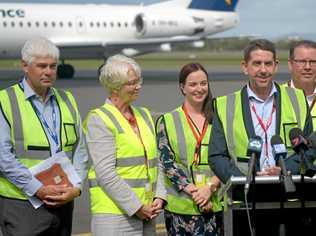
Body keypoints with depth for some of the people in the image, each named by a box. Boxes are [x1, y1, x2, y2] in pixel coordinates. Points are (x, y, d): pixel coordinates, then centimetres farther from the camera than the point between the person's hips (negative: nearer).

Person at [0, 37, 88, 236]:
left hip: (62, 203, 5)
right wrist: (38, 189, -16)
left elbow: (80, 150, 12)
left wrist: (76, 187, -4)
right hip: (21, 204, -5)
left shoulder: (67, 100, 14)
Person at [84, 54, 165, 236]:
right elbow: (105, 173, -13)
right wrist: (136, 207, -13)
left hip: (146, 213, 6)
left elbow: (156, 161, 17)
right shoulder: (99, 119, -5)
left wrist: (159, 197, 2)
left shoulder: (145, 115, 16)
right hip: (115, 215, -6)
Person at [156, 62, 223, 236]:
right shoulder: (167, 122, 6)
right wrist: (193, 191, -13)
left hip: (214, 204, 2)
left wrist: (210, 188, -11)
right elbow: (167, 162, -2)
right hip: (181, 206, -1)